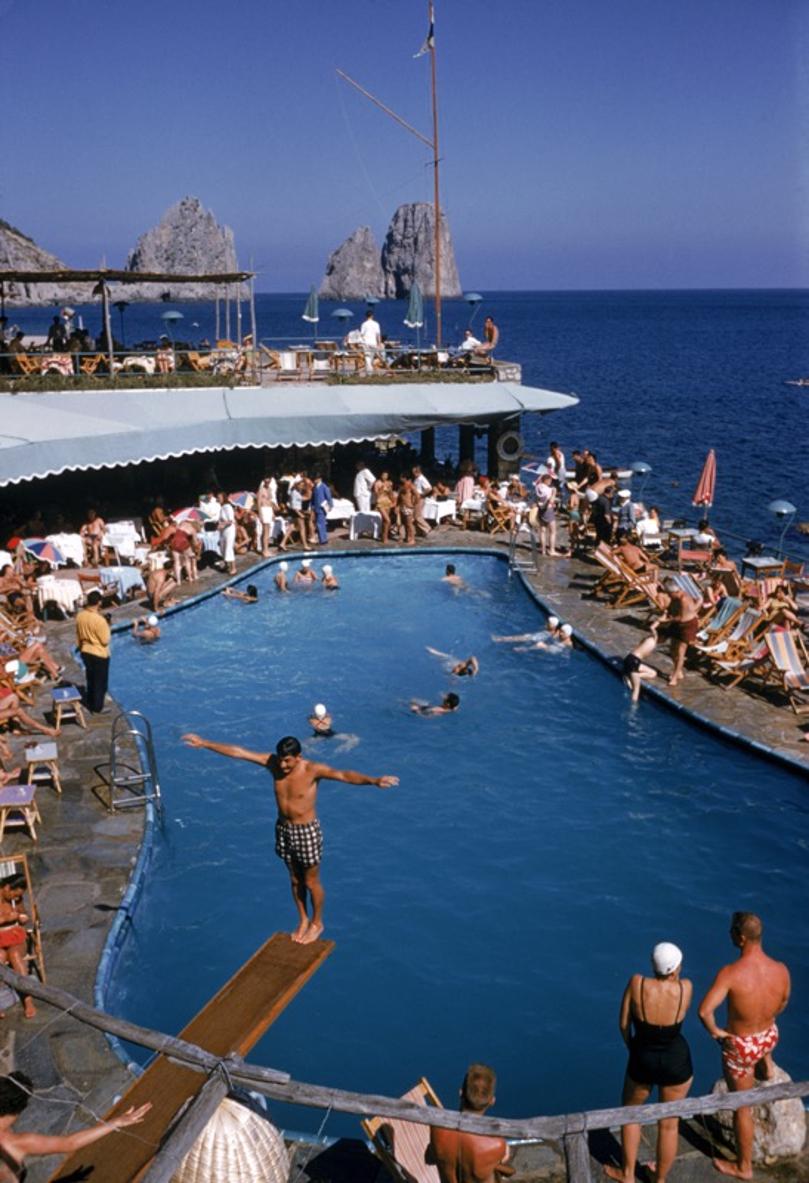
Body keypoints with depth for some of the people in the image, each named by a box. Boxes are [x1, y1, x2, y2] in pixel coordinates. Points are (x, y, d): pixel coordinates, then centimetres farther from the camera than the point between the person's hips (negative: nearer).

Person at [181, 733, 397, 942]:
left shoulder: (312, 769, -26)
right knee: (295, 879, 21)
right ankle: (303, 920, 42)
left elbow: (344, 775, -41)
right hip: (283, 829, 5)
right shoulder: (273, 762, -12)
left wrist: (373, 780, -57)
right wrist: (204, 743, -6)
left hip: (307, 832, -5)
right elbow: (237, 752, -8)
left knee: (311, 881, 13)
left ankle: (317, 923, 35)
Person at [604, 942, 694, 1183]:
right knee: (669, 1124, 20)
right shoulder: (685, 988, -19)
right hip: (676, 1062, 0)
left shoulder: (637, 983, -21)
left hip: (642, 1060, 0)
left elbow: (623, 1024, -8)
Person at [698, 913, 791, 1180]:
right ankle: (766, 1063, 51)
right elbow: (783, 1002, 2)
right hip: (770, 1037, 4)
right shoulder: (781, 970, -18)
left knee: (742, 1106, 17)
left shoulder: (730, 973, -34)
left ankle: (744, 1166, 34)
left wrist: (715, 1032, -19)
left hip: (740, 1047, -4)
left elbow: (704, 1011, -39)